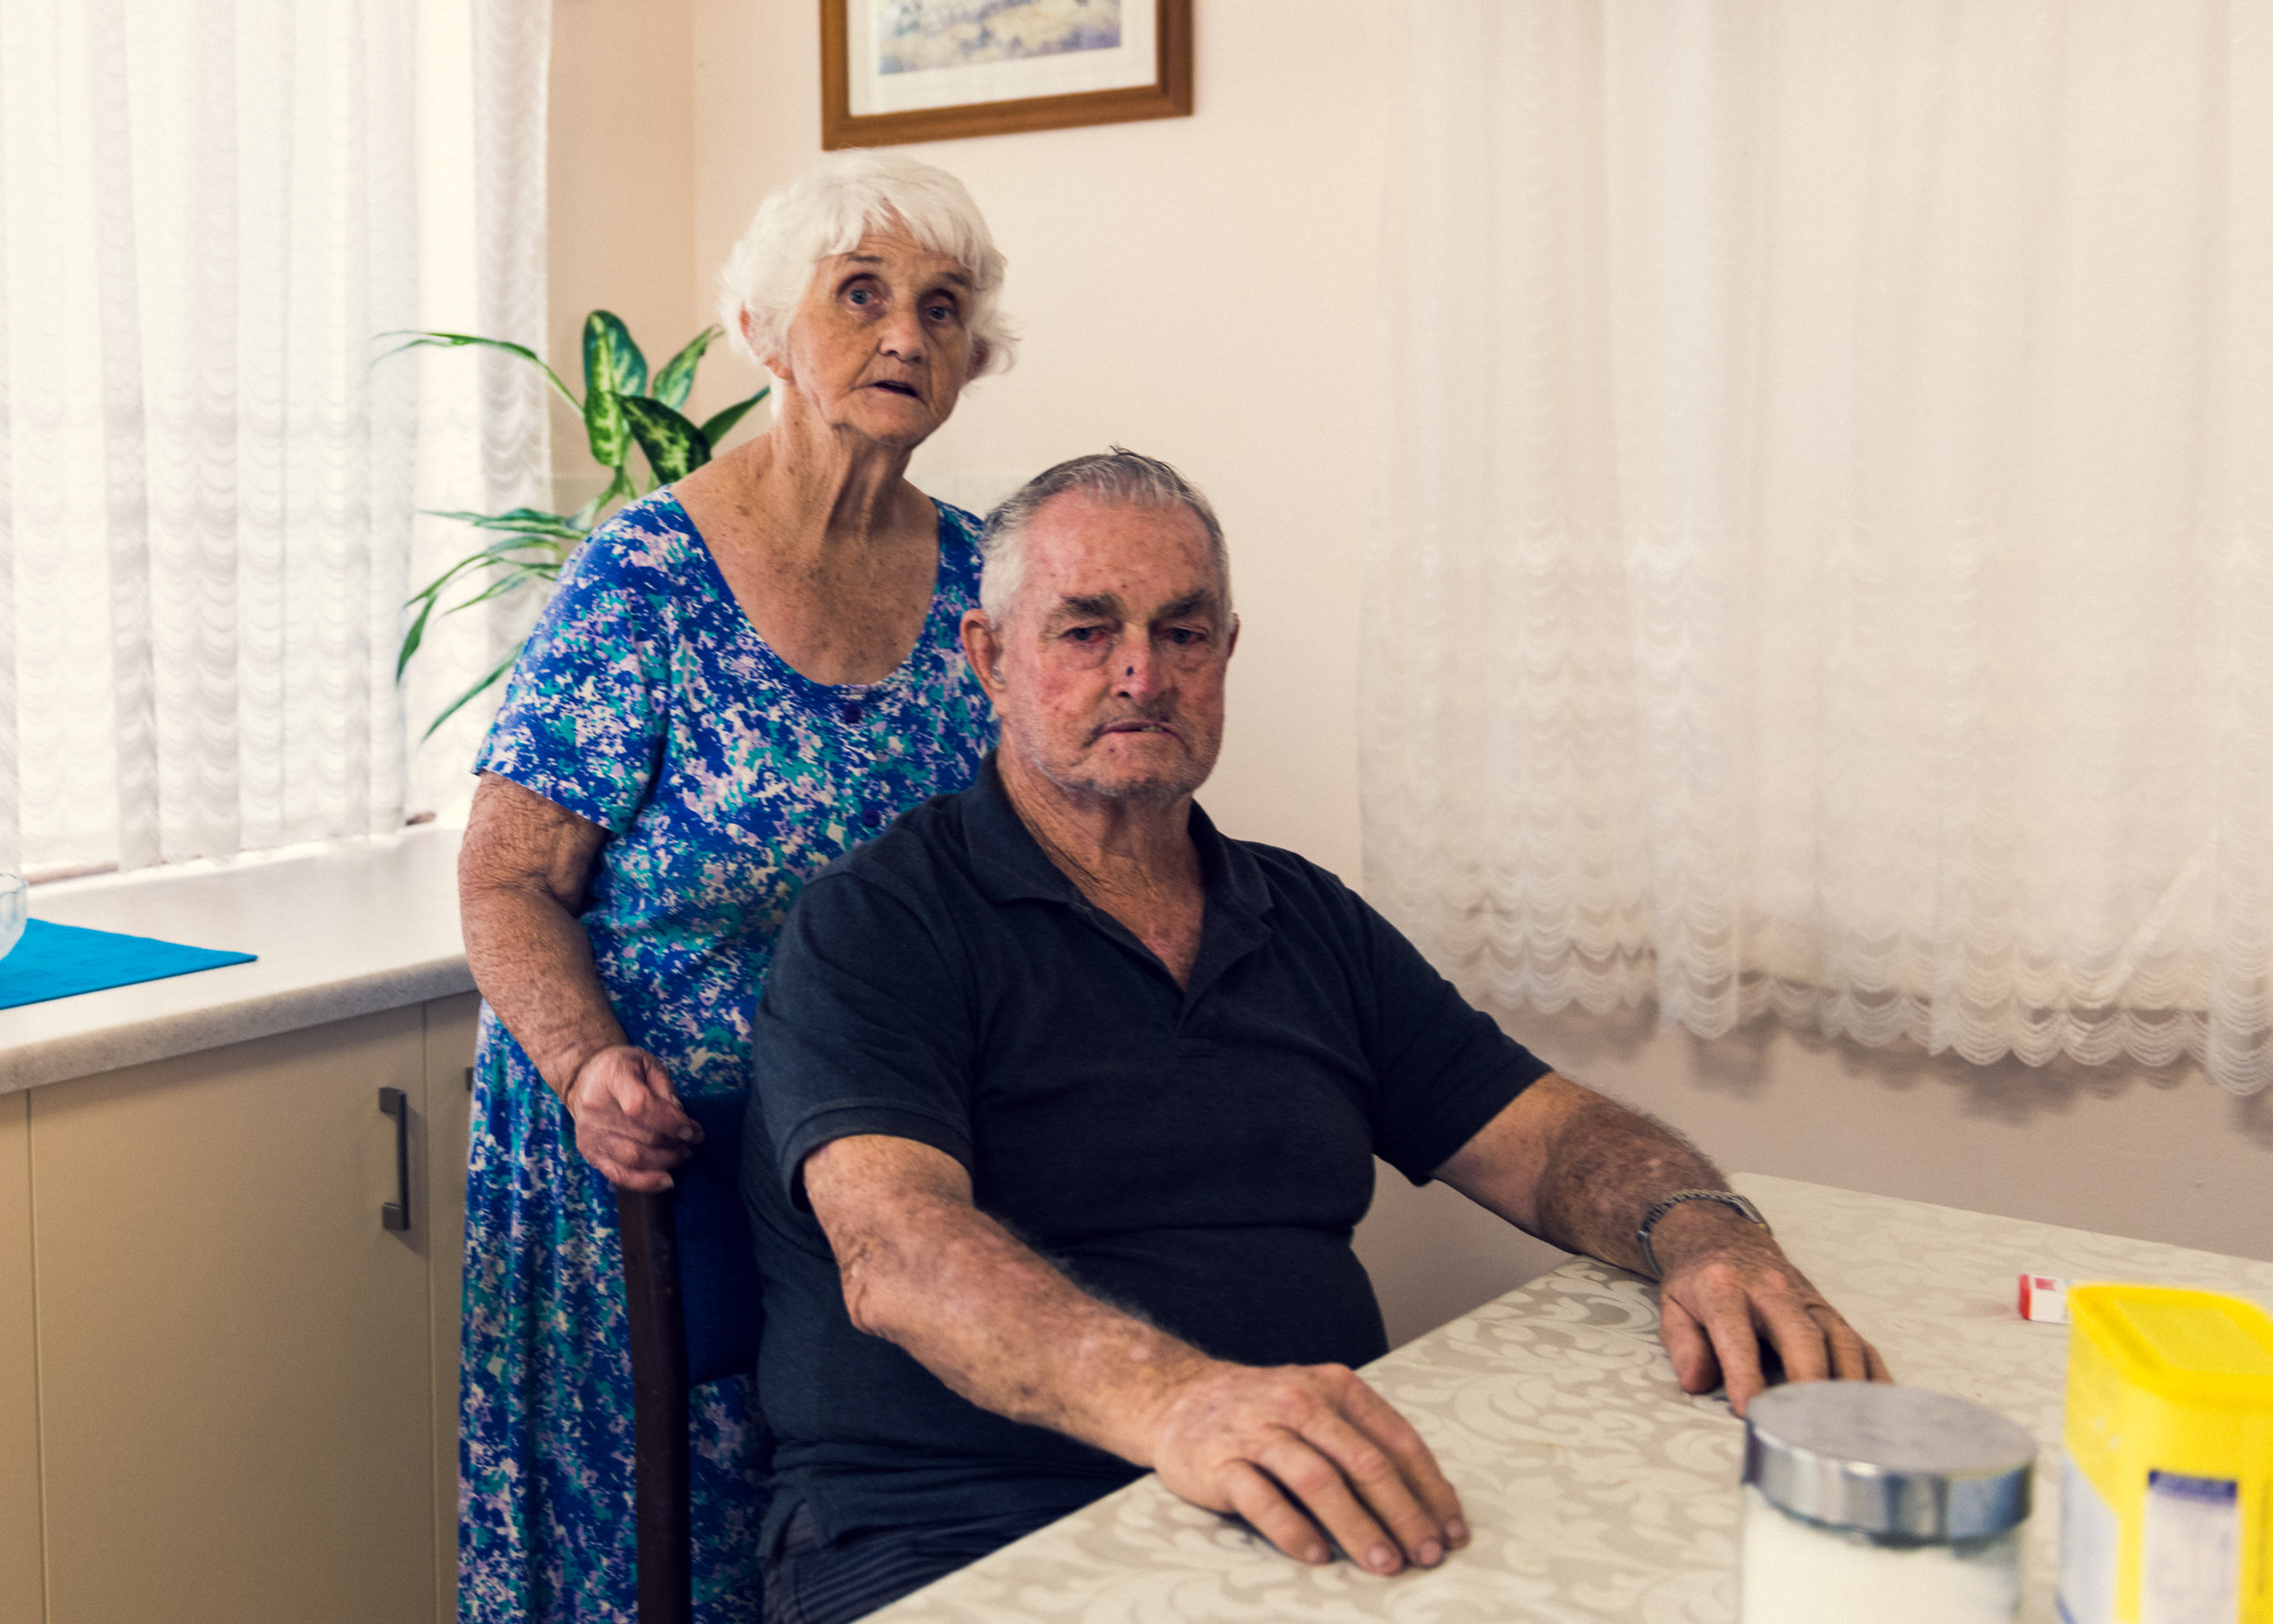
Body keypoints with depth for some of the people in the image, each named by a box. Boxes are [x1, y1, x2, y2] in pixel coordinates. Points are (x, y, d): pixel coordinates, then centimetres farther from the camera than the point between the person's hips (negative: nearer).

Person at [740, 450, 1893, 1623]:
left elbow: (1550, 1140, 13)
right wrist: (1171, 1399, -39)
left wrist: (1705, 1239, -10)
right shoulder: (871, 930, -3)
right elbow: (893, 1250, -20)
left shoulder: (1312, 922, 17)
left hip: (1322, 1520, 5)